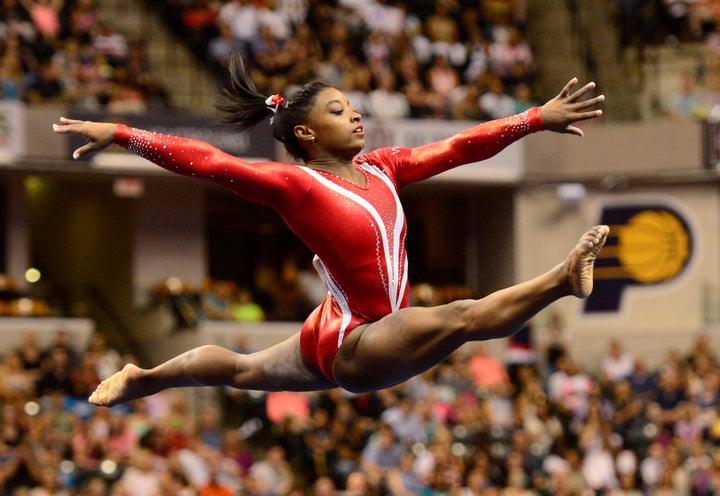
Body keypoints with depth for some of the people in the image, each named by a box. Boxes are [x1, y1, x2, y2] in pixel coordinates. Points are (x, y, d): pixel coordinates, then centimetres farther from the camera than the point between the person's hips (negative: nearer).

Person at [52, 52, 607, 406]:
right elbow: (206, 161, -25)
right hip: (352, 349, -9)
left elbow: (457, 147, -1)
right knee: (464, 317, -33)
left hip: (334, 340, 9)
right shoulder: (295, 185, -19)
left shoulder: (381, 168, 1)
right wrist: (119, 136, -29)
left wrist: (537, 118, -4)